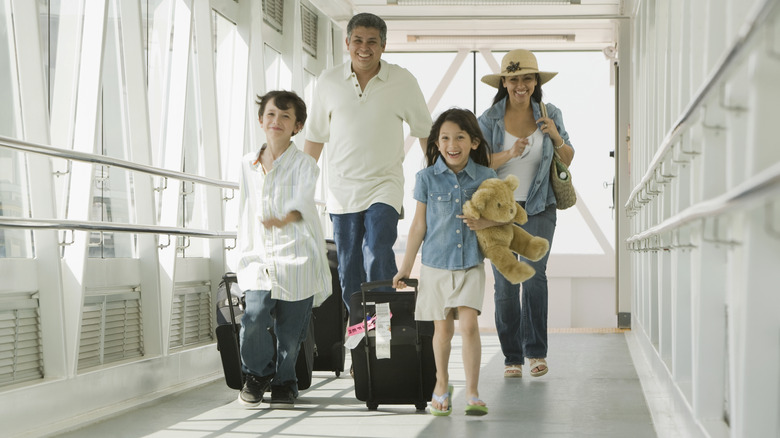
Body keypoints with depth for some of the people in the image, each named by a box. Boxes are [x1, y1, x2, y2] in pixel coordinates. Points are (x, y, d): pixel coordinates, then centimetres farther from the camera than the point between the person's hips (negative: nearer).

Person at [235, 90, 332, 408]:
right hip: (260, 260, 3)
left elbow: (302, 202, -20)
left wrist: (283, 220, -41)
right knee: (253, 317, -15)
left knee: (290, 329, 0)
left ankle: (283, 381, 24)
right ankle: (258, 373, 10)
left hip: (297, 260, -3)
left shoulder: (304, 164, -2)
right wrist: (245, 255, 16)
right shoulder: (248, 164, 13)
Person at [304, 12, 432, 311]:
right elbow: (316, 135, 11)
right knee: (348, 270, 5)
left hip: (385, 186, -3)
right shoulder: (329, 81, 2)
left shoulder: (403, 81, -3)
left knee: (378, 256, -20)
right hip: (342, 188, 3)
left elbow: (424, 131, 6)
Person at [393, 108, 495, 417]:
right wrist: (406, 266, 7)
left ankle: (472, 393, -4)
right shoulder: (428, 178, -3)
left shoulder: (486, 177, -2)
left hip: (471, 263, 0)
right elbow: (419, 224, 4)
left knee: (469, 324, -12)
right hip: (436, 264, 0)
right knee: (442, 328, 9)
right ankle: (441, 384, 31)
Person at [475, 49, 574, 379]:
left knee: (534, 275, -15)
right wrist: (510, 154, -24)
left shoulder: (550, 115, 3)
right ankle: (512, 357, 8)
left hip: (538, 208, 0)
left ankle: (536, 351, -5)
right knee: (505, 284, -1)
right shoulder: (489, 119, -2)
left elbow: (568, 160, 9)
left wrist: (556, 137, -11)